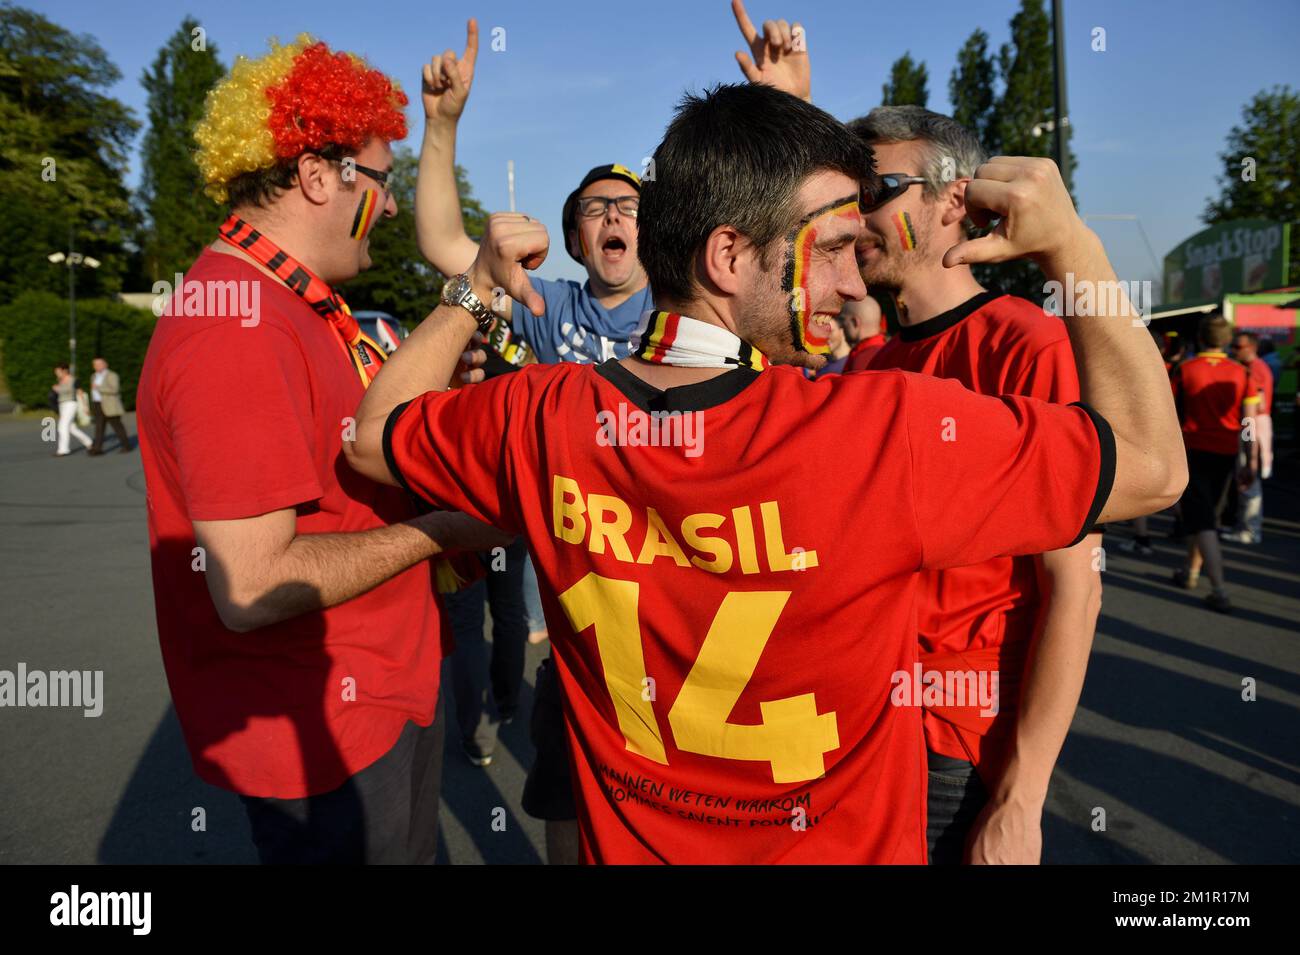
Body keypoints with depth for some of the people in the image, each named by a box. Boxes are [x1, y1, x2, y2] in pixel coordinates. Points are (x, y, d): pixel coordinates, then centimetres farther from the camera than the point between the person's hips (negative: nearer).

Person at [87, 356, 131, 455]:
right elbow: (94, 391, 21)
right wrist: (93, 405, 18)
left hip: (110, 405, -7)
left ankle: (126, 446, 9)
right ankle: (97, 448, -7)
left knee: (117, 426, -1)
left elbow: (114, 389, -22)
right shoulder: (94, 376, 14)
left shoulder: (112, 375, -11)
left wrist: (99, 388, -23)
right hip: (98, 405, 7)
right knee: (99, 427, -1)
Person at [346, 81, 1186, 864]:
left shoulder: (540, 420, -19)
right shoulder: (888, 430, -31)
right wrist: (1072, 248, -11)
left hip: (626, 843, 4)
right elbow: (1154, 464, -16)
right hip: (844, 846, -2)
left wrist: (475, 291, 5)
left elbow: (372, 436, 2)